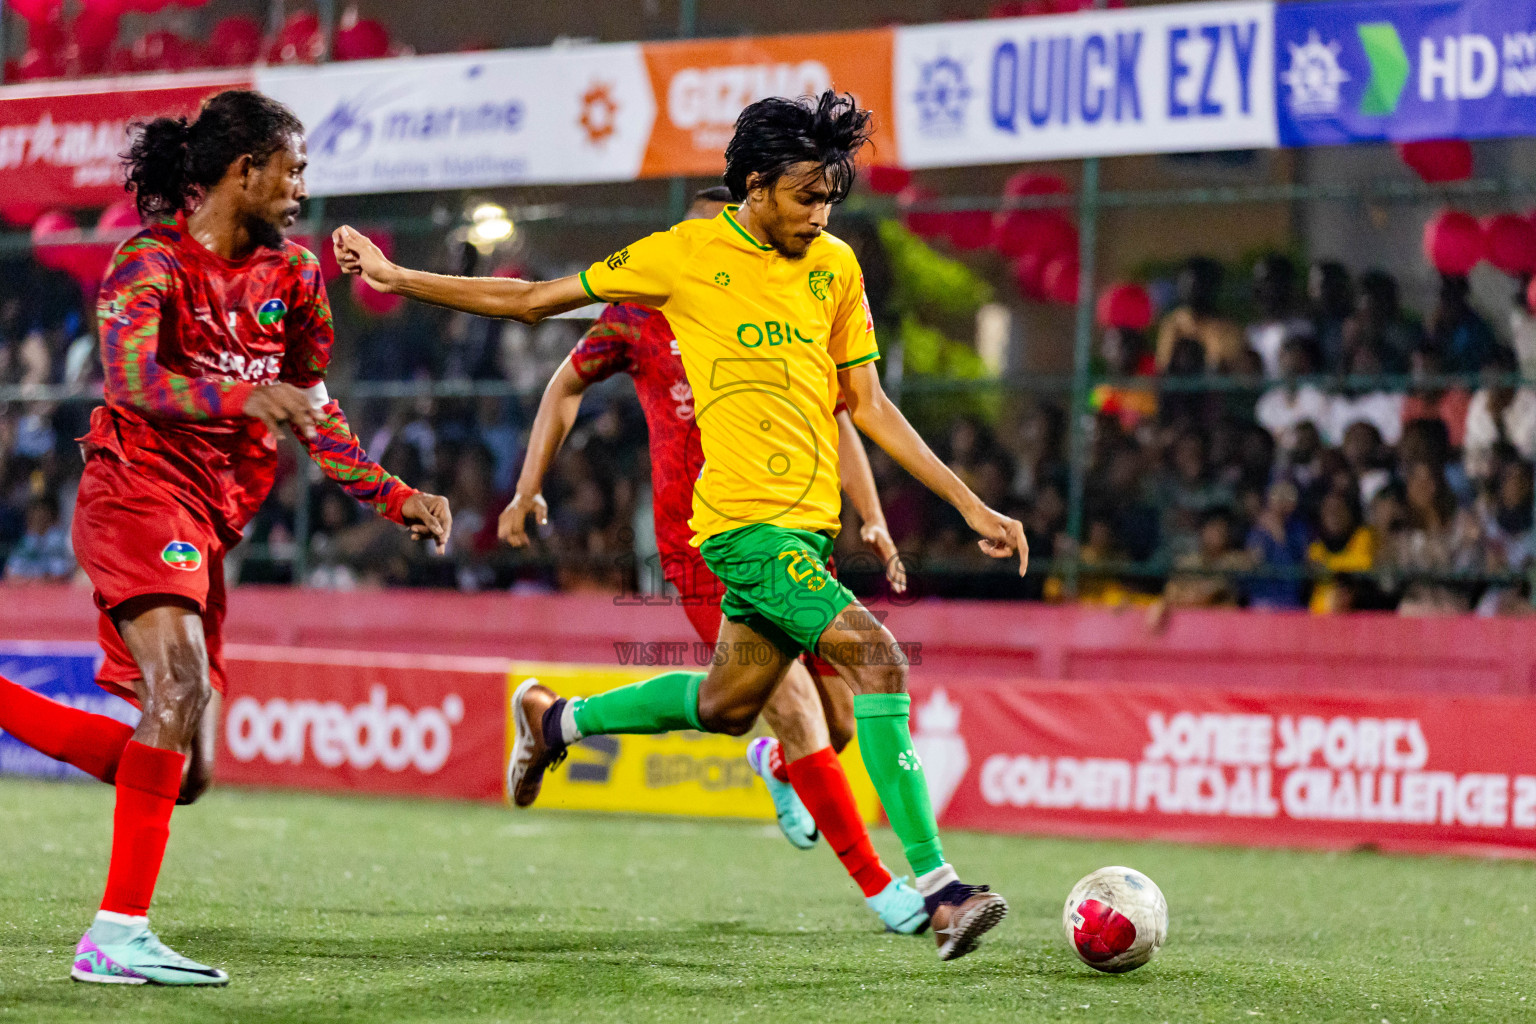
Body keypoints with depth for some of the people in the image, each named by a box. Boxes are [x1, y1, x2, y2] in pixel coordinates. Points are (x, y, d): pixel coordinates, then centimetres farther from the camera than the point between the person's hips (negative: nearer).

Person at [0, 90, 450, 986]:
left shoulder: (292, 277, 14)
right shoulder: (152, 261, -6)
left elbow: (313, 412, 24)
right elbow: (132, 380, -24)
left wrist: (393, 496, 15)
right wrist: (244, 394, -38)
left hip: (207, 528, 8)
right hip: (138, 497, -8)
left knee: (183, 773, 5)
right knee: (181, 690, -27)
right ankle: (119, 935, -26)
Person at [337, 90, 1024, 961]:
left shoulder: (835, 266, 10)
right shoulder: (688, 255, -4)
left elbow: (867, 404, 15)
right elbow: (534, 301, 5)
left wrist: (969, 504, 10)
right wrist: (397, 278, 4)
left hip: (807, 520, 7)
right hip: (746, 518, -7)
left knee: (727, 704, 16)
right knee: (877, 659, -21)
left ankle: (554, 720, 41)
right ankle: (938, 888, -20)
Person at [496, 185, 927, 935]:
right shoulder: (639, 317, 1)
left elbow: (832, 418, 16)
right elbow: (566, 386, 18)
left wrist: (873, 520, 5)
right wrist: (529, 487, 13)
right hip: (701, 546, -4)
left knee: (841, 721, 2)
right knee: (795, 709, -16)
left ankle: (776, 764, 41)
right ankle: (876, 885, -9)